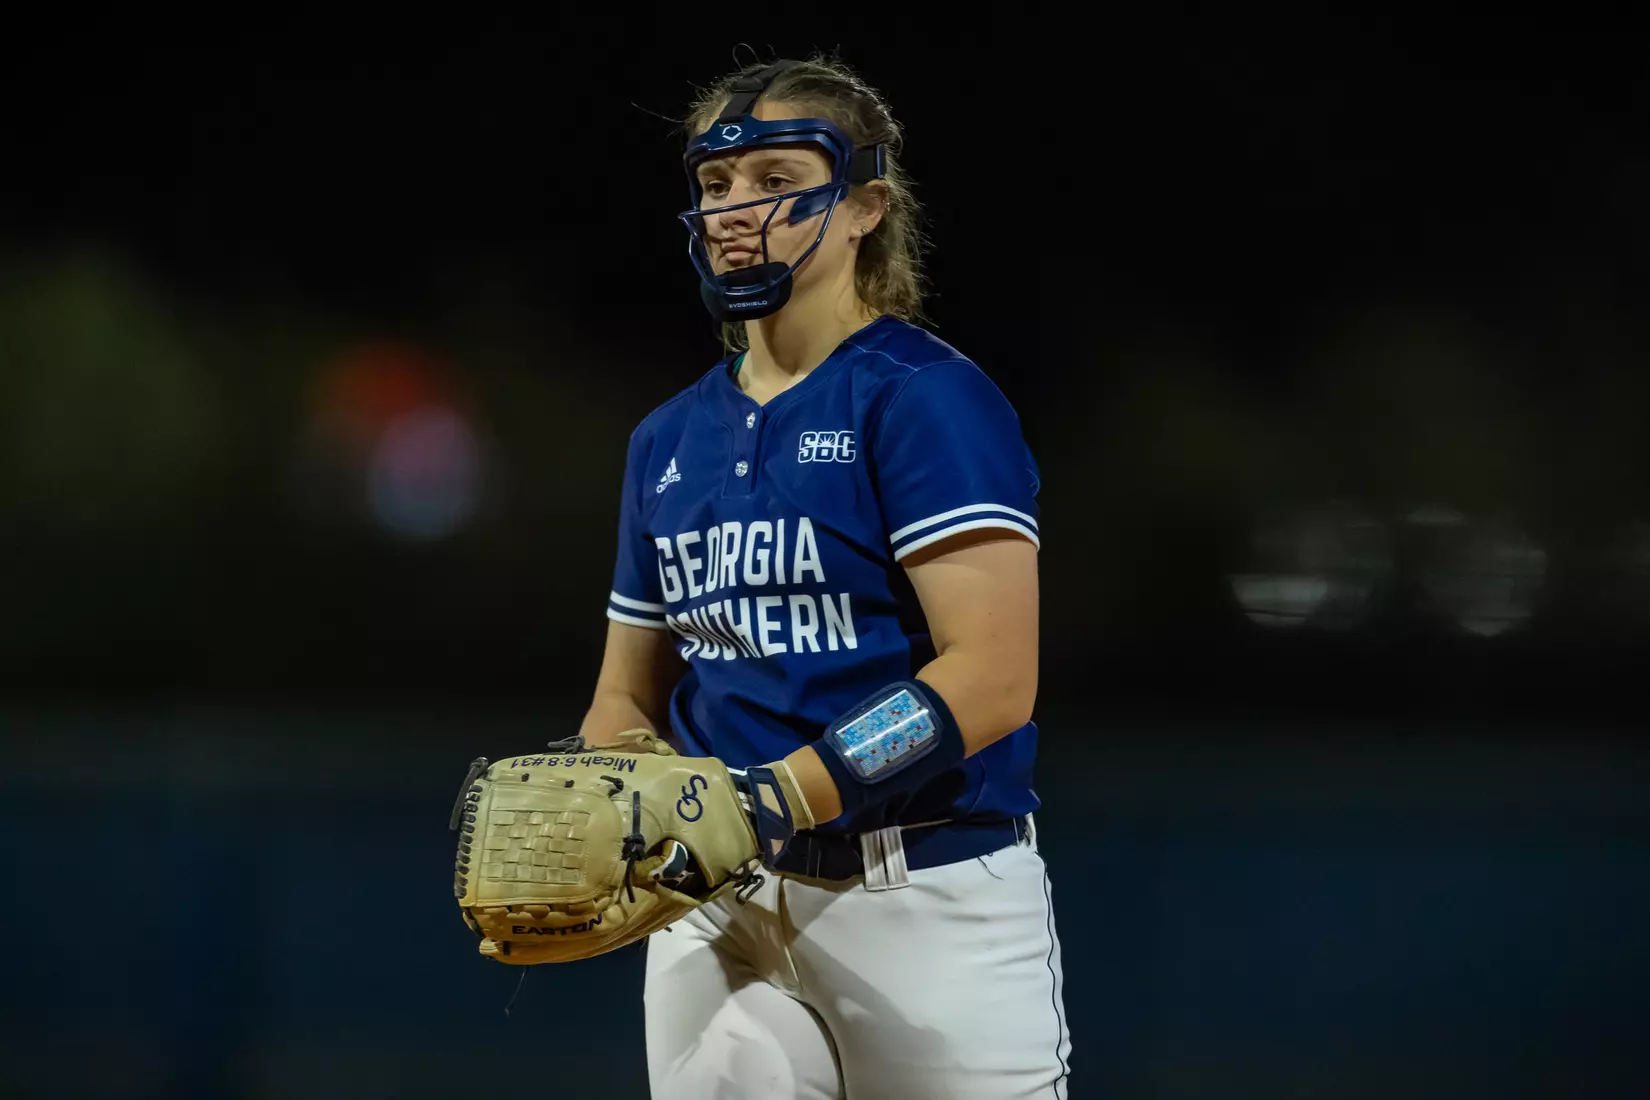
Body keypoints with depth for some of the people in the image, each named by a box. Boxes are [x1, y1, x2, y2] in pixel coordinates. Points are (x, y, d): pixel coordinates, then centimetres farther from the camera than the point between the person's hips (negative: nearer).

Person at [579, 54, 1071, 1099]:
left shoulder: (925, 395, -6)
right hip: (716, 909, 6)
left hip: (928, 901, -6)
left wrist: (772, 798, -23)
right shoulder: (669, 439, 15)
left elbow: (992, 678, -17)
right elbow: (632, 697, 21)